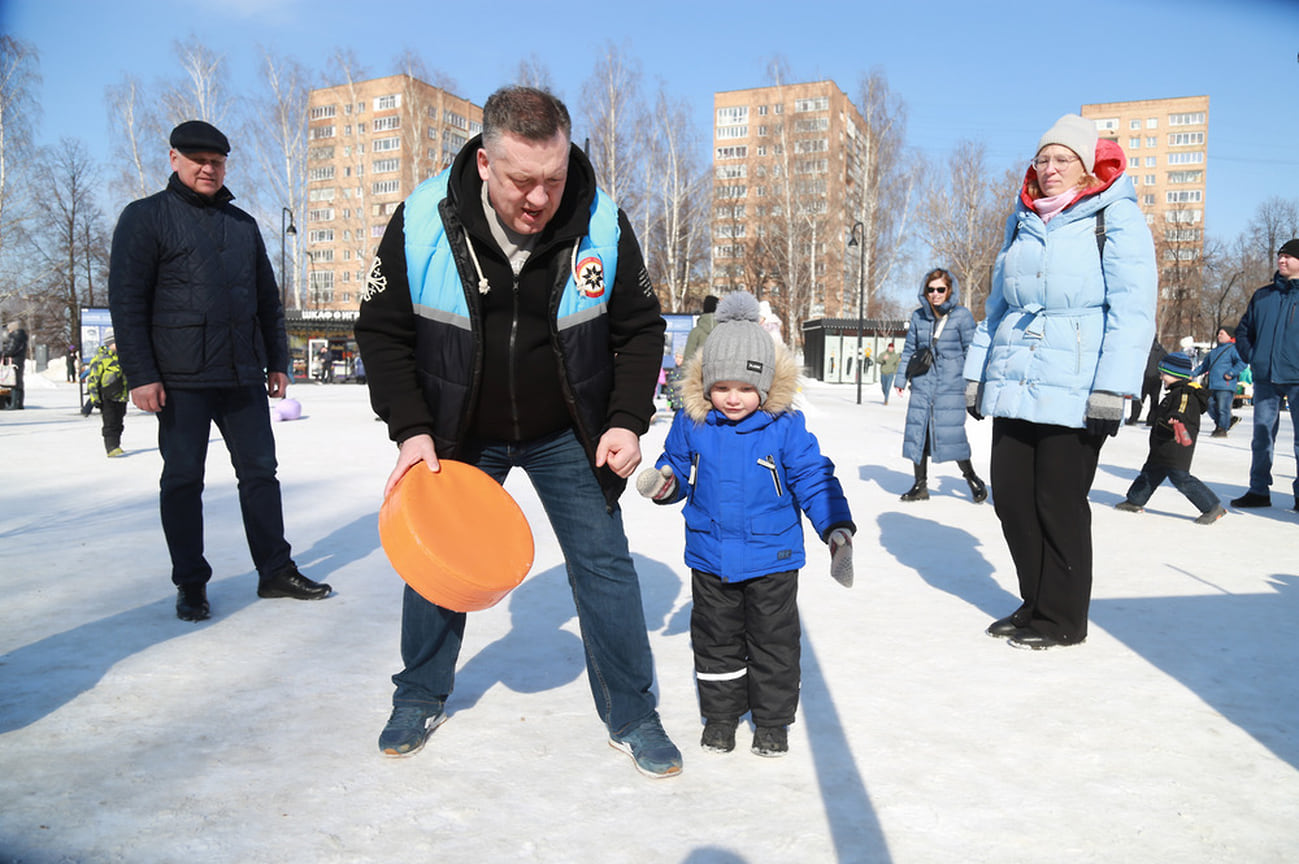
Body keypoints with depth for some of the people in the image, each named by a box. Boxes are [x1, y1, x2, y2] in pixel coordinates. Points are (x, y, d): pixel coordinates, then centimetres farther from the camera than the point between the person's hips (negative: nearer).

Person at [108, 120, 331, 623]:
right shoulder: (146, 217, 1)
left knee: (260, 470, 6)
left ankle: (276, 571, 14)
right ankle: (191, 585, 14)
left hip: (243, 376, 5)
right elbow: (126, 301, -5)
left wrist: (277, 362, 15)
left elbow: (267, 299, 20)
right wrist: (140, 374, -12)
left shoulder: (242, 224, 16)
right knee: (183, 480, 3)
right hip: (181, 378, -4)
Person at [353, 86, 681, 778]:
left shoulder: (602, 224, -17)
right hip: (459, 437, 1)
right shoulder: (422, 222, -19)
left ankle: (631, 717, 18)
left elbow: (639, 329, -4)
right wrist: (411, 430, -14)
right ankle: (421, 699, 34)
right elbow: (383, 331, -7)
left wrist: (627, 422, -15)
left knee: (605, 565, 1)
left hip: (567, 436, 0)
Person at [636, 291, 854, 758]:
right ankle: (720, 713, 33)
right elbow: (678, 466, 8)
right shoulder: (692, 423, -5)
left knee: (774, 641, 10)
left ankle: (772, 719, 29)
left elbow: (813, 478, -8)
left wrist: (837, 529, -18)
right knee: (715, 640, 15)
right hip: (711, 557, 2)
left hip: (773, 558, -2)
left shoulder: (785, 425, -12)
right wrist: (664, 482, -15)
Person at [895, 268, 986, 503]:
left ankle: (971, 478, 14)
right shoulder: (918, 316, 8)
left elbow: (971, 350, 0)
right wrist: (901, 378, 12)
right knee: (917, 429, 2)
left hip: (950, 385, -4)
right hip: (922, 384, 4)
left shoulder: (961, 315, -3)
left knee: (951, 431, -8)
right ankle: (920, 485, 14)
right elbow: (909, 350, 16)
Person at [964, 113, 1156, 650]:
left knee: (1058, 504, -1)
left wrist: (1112, 389, -17)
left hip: (1072, 394, -6)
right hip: (1012, 387, 6)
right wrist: (977, 372, 17)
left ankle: (1062, 619, 16)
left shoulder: (1116, 218, -1)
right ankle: (1035, 604, 24)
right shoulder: (1022, 223, 17)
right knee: (1010, 496, 7)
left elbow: (1132, 309, -9)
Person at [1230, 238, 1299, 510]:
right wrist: (1251, 356, 5)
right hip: (1265, 378, 4)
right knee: (1262, 436, 8)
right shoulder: (1262, 296, 12)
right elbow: (1243, 330, 19)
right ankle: (1258, 490, 15)